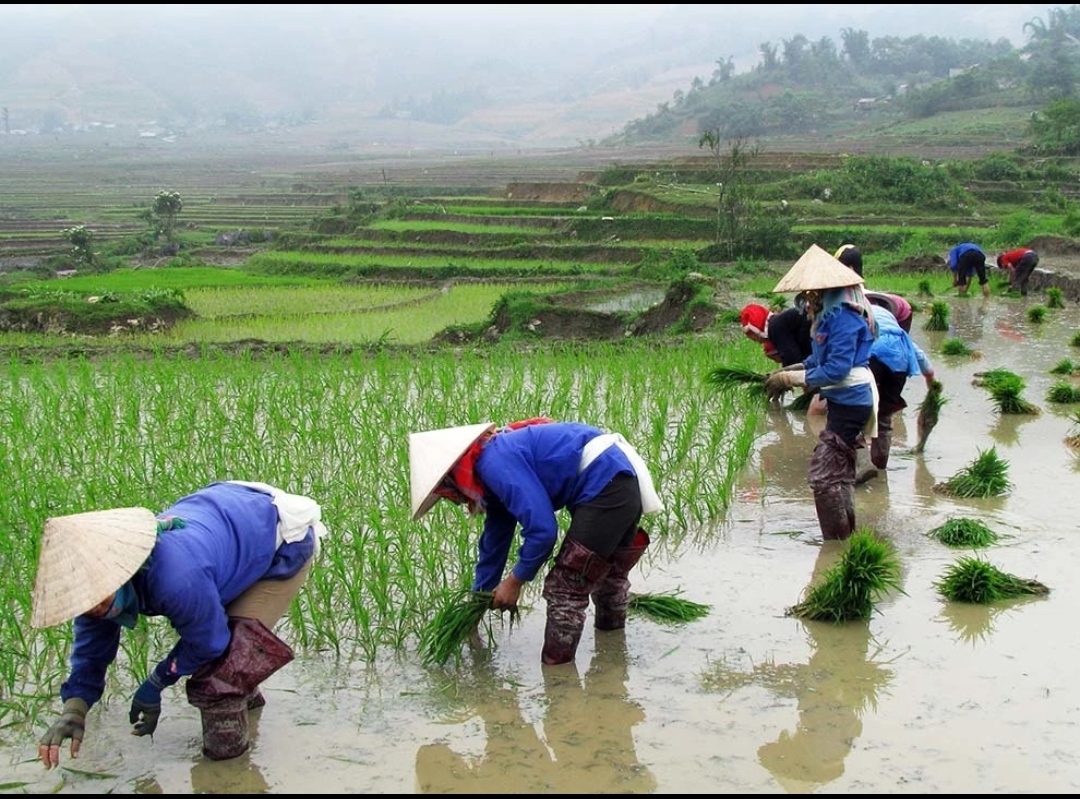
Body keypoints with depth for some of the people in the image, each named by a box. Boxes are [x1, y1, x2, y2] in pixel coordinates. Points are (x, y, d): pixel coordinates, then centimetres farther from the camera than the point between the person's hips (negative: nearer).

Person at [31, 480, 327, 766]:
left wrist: (155, 685, -10)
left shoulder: (178, 579, -45)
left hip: (283, 544, -8)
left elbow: (208, 644, -25)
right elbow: (92, 646, -5)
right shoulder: (100, 575, -19)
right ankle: (245, 696, 48)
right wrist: (73, 710, -20)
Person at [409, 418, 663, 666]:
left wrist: (514, 581, -5)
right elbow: (494, 541, 25)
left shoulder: (496, 464, -16)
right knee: (605, 572, 31)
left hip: (605, 489, -10)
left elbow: (542, 529, -20)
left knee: (565, 587, -3)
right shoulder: (496, 458, 15)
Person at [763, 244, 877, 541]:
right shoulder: (831, 314, 10)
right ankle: (846, 539, 32)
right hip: (844, 402, 11)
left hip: (850, 402, -11)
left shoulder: (844, 318, -22)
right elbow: (823, 356, 17)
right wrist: (794, 369, 3)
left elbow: (837, 368, -25)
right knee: (840, 473, 20)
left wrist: (793, 379, -19)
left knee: (823, 475, -9)